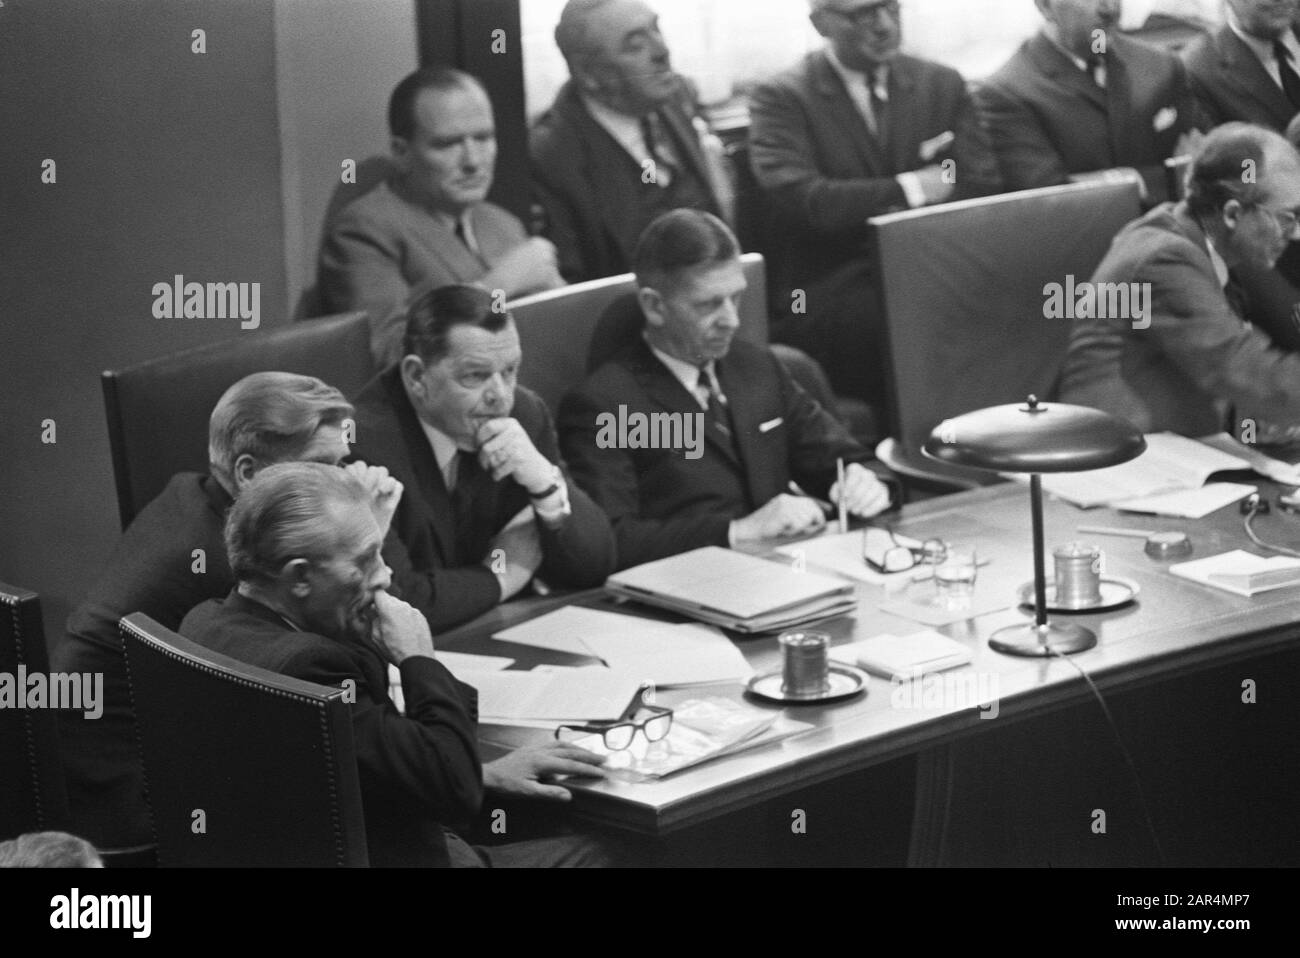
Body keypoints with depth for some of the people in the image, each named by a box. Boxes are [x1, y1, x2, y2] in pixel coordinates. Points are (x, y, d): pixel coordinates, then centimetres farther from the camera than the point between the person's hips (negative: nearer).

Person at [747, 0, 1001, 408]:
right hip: (827, 292, -4)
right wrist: (908, 189, -10)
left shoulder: (943, 84, 16)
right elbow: (797, 201, -13)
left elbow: (983, 189, 5)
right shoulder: (781, 98, 3)